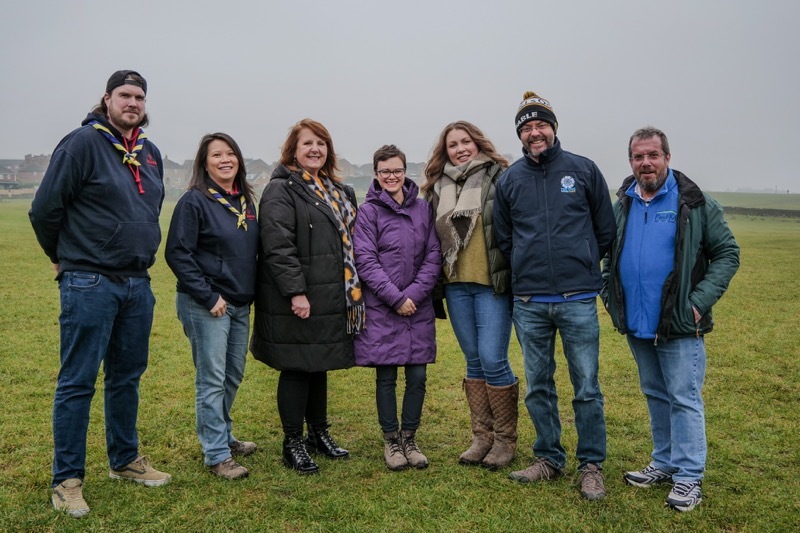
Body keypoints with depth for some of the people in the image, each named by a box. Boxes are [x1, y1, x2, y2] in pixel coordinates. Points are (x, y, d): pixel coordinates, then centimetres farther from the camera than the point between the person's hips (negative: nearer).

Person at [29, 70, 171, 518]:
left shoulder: (151, 153, 11)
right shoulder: (83, 142, -10)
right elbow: (44, 210, -8)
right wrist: (66, 258, 4)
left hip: (138, 284, 7)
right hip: (90, 285, -6)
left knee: (127, 377, 16)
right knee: (78, 383, 1)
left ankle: (125, 460, 31)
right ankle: (67, 480, 14)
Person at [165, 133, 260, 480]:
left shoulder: (245, 201, 9)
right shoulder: (194, 201, -11)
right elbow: (177, 254, -15)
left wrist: (250, 293, 9)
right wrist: (208, 297, -17)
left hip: (240, 304, 7)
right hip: (206, 305, -7)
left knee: (234, 375, 17)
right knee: (212, 380, 0)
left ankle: (223, 436, 34)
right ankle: (217, 455, 10)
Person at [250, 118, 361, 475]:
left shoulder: (338, 190, 17)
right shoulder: (281, 190, -9)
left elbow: (348, 240, 23)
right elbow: (278, 246, -18)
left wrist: (352, 291, 17)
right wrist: (295, 292, -23)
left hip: (332, 299, 8)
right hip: (298, 301, -8)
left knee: (319, 366, 17)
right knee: (296, 369, 2)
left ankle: (319, 433, 31)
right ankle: (292, 444, 15)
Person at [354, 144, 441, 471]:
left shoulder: (423, 209, 7)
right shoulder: (369, 211, -2)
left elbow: (433, 256, 3)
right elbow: (366, 261, -7)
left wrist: (415, 293, -9)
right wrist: (395, 298, -14)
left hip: (418, 308, 3)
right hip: (382, 309, -3)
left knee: (417, 376, 6)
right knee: (386, 377, 5)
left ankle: (409, 439, 23)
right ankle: (391, 441, 22)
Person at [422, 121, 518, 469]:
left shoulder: (499, 177, -3)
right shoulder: (438, 187, 12)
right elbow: (433, 237, 18)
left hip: (492, 283, -5)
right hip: (456, 285, 5)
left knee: (493, 360, -6)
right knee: (474, 361, 11)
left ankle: (505, 439, 13)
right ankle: (482, 436, 23)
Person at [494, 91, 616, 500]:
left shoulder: (583, 170, 2)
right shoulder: (509, 179, 7)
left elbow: (606, 229, 8)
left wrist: (581, 266, 10)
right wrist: (529, 270, 12)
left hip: (578, 300, -2)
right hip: (529, 303, 2)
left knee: (587, 388, 3)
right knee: (538, 387, 12)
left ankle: (591, 466, 18)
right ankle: (548, 459, 27)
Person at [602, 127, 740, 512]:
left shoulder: (694, 203, -6)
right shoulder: (621, 206, 8)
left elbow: (727, 253, -5)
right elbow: (608, 255, 18)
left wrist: (700, 301, -14)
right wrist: (609, 295, 5)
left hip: (679, 326, -5)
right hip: (636, 325, 5)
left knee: (684, 399, 0)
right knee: (655, 395, 16)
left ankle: (688, 477, 11)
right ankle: (664, 463, 30)